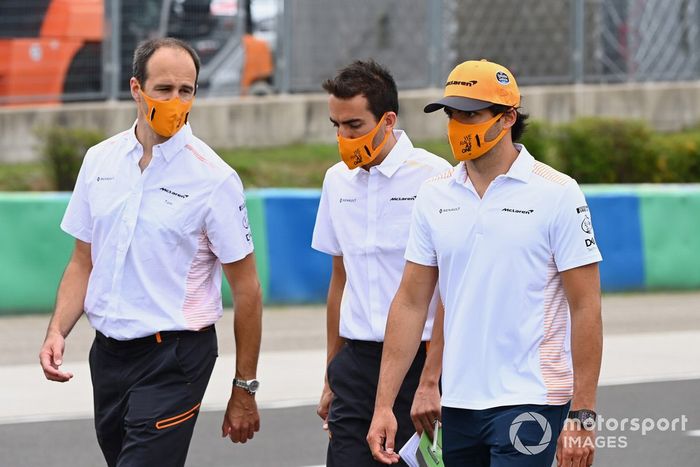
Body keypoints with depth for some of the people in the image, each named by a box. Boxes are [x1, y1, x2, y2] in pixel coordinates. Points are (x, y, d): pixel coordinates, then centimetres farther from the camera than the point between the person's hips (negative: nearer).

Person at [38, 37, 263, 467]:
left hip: (174, 355, -6)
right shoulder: (100, 161, 6)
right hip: (108, 351, 6)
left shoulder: (213, 178, -9)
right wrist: (58, 331, -3)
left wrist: (244, 391, -5)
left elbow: (247, 291, -5)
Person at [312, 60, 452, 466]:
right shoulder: (338, 181, 11)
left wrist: (430, 382, -14)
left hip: (418, 357, -5)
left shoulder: (433, 177, -8)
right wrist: (332, 378, 19)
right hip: (357, 361, 5)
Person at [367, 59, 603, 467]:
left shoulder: (556, 193, -6)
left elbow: (585, 307, -7)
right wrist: (384, 405, 4)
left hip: (529, 402, -5)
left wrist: (583, 416, -11)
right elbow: (411, 303, 10)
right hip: (459, 402, 5)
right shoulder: (435, 196, 8)